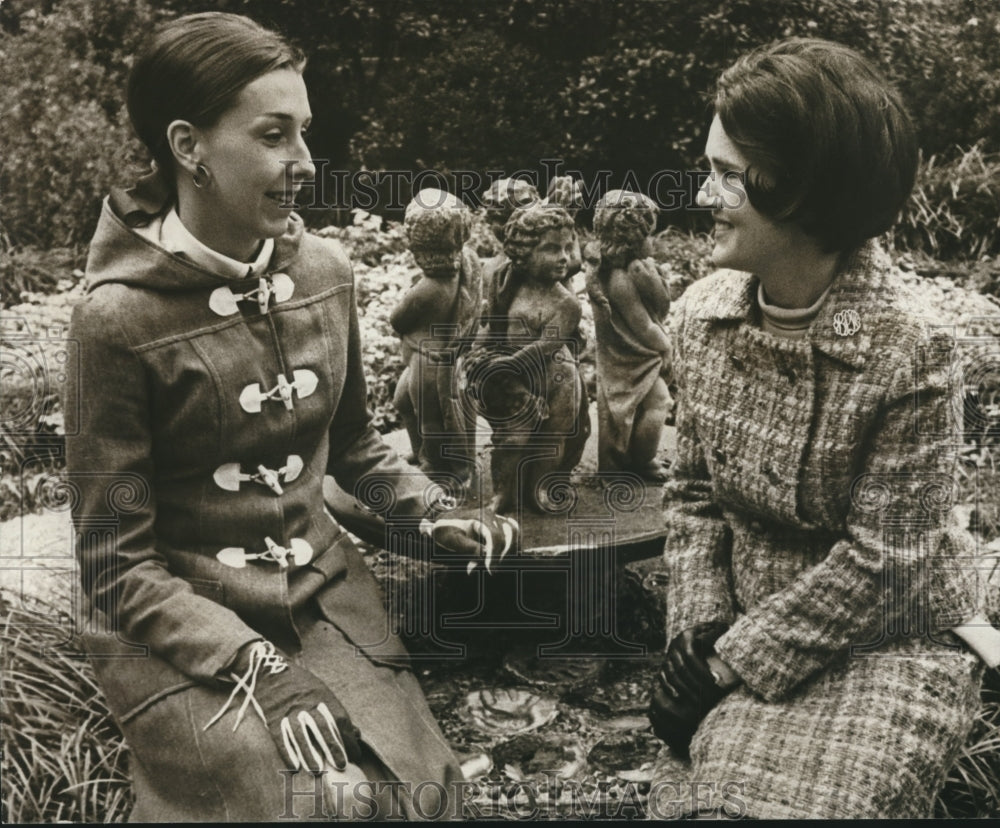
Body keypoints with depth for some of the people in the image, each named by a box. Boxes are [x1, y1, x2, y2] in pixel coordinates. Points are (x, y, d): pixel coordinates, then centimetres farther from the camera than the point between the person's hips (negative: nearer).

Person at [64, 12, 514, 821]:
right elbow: (118, 565, -12)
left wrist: (437, 513, -1)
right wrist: (259, 668, -20)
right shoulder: (119, 320, -17)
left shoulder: (324, 270, -2)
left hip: (325, 592, 5)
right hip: (182, 624, -4)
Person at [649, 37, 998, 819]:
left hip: (891, 644, -4)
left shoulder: (904, 351, -21)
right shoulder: (702, 316, -6)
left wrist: (733, 659, -16)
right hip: (751, 630, 4)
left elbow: (880, 562, -19)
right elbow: (693, 492, 4)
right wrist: (700, 625, -10)